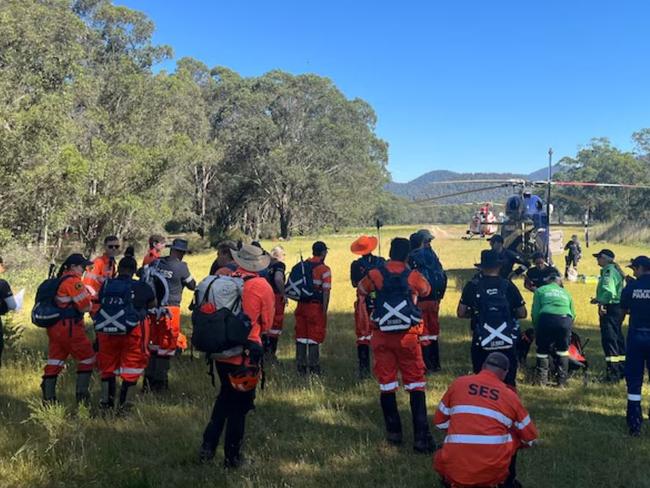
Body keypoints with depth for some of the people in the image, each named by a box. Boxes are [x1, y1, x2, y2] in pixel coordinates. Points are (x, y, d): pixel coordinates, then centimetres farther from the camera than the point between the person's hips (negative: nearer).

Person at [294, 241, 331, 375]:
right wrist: (324, 311, -11)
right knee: (314, 337, 4)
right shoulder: (324, 269, -10)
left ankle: (301, 366, 18)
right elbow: (326, 291, -14)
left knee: (301, 336, 12)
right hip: (316, 306, -5)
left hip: (301, 305, 5)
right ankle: (313, 367, 8)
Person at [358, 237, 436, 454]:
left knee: (386, 383, 11)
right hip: (407, 336, -1)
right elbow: (426, 290, 19)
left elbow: (361, 290, 16)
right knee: (416, 383, 4)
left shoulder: (375, 275, -3)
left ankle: (394, 432, 19)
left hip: (382, 336, 1)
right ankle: (421, 436, -1)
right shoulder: (414, 276, -3)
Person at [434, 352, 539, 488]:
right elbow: (531, 438, 17)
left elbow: (440, 422, 17)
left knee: (440, 458, 34)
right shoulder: (510, 395, 6)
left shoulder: (458, 383, 8)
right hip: (494, 472, -1)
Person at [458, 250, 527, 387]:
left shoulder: (472, 286, -3)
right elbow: (522, 314, 4)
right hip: (507, 341, 1)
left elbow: (461, 313, -1)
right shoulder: (508, 285, -1)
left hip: (482, 342, 0)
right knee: (508, 382, 11)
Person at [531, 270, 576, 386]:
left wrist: (536, 328, 21)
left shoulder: (540, 290, 23)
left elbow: (535, 312, 12)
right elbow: (573, 314, 26)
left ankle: (542, 380, 16)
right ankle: (562, 381, 21)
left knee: (543, 350, 15)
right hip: (565, 320, 2)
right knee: (563, 350, 21)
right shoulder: (565, 293, 32)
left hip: (546, 318, -2)